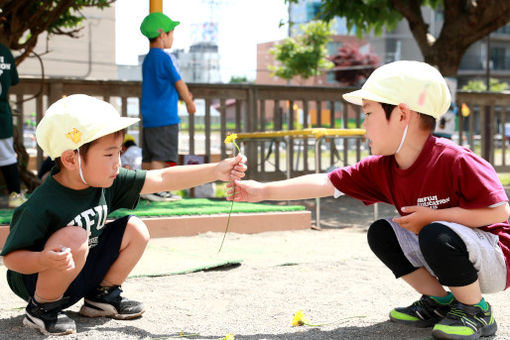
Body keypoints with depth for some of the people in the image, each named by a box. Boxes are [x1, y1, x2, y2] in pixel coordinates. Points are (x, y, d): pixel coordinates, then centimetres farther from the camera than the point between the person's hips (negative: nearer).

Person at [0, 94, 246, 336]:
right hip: (36, 279, -7)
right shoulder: (43, 205, -30)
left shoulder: (107, 183, -10)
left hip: (82, 274, 7)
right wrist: (44, 261, -46)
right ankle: (42, 308, -13)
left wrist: (216, 171, -14)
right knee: (74, 238, -35)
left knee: (135, 230, -2)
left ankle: (101, 296, 11)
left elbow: (162, 179, -8)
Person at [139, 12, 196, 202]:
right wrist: (189, 103, 8)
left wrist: (183, 96, 27)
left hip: (149, 116, 9)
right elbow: (178, 82, -6)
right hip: (165, 116, -9)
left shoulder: (147, 59, 16)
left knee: (149, 156, 11)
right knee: (161, 155, -8)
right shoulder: (163, 57, -11)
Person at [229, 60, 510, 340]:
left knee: (437, 235, -34)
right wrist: (263, 191, -7)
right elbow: (325, 183, -4)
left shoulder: (455, 161, -25)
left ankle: (476, 311, -9)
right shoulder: (381, 168, -3)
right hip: (443, 251, 8)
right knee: (380, 233, 1)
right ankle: (440, 302, 8)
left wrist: (432, 217, -24)